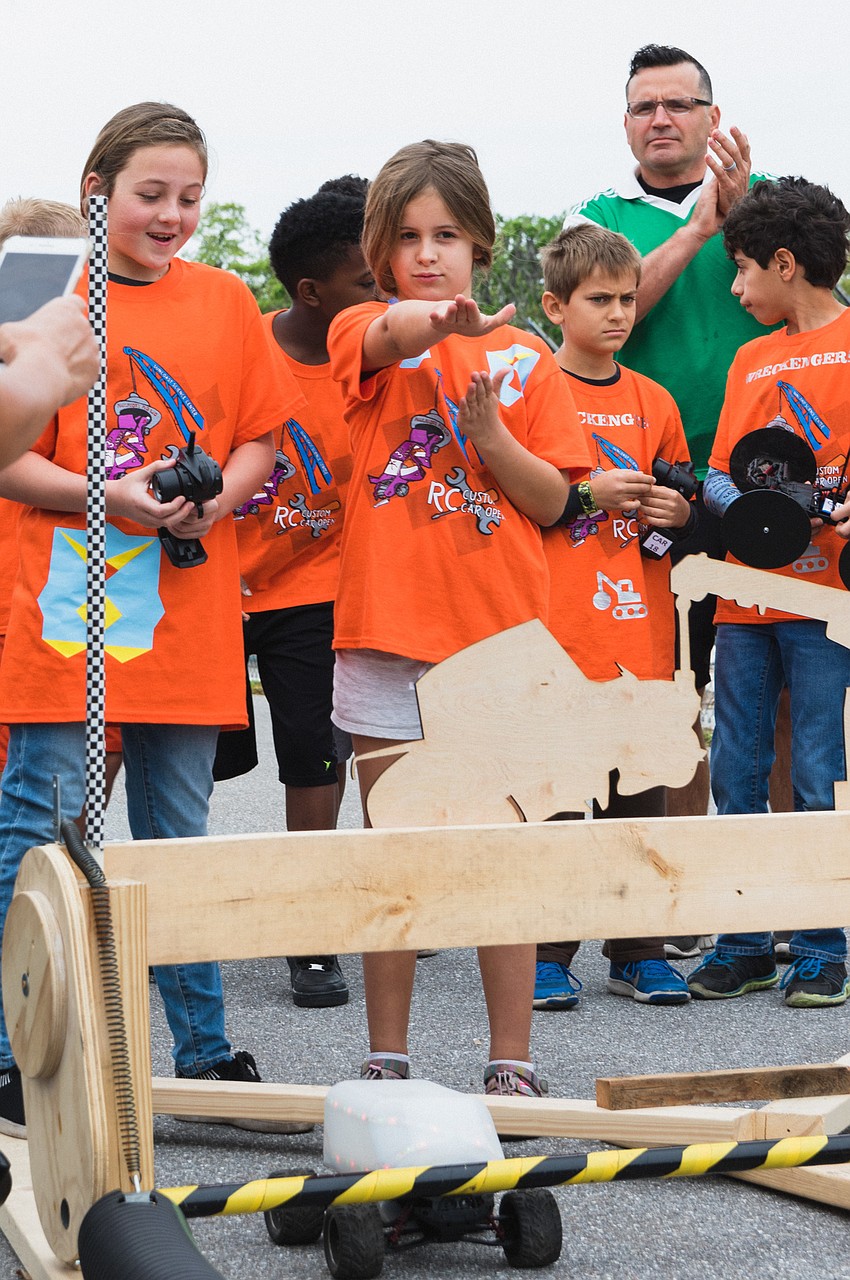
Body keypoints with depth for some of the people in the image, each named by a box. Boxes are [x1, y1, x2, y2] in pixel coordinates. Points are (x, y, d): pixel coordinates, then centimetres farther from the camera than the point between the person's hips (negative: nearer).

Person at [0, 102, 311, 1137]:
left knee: (179, 837, 12)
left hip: (188, 613, 4)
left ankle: (202, 1047, 21)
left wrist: (217, 499, -7)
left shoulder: (224, 302, 10)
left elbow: (259, 438, 12)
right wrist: (109, 495, -17)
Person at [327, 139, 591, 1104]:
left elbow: (551, 502, 5)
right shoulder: (365, 332, 4)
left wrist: (488, 434, -13)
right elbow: (392, 333, -22)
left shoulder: (523, 359, 8)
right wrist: (445, 321, -45)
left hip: (499, 634, 1)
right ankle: (387, 1059, 15)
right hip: (384, 627, -1)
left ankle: (511, 1061, 8)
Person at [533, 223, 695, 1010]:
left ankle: (638, 952, 15)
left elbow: (683, 511, 21)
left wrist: (678, 516, -1)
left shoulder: (653, 402, 14)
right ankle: (546, 955, 6)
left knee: (639, 792, 7)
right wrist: (588, 493, -16)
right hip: (556, 633, -4)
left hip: (639, 631, 5)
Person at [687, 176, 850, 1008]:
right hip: (744, 595, 6)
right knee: (736, 771, 7)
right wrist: (737, 500, -9)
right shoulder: (751, 359, 17)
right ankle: (743, 943, 15)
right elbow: (719, 471, 12)